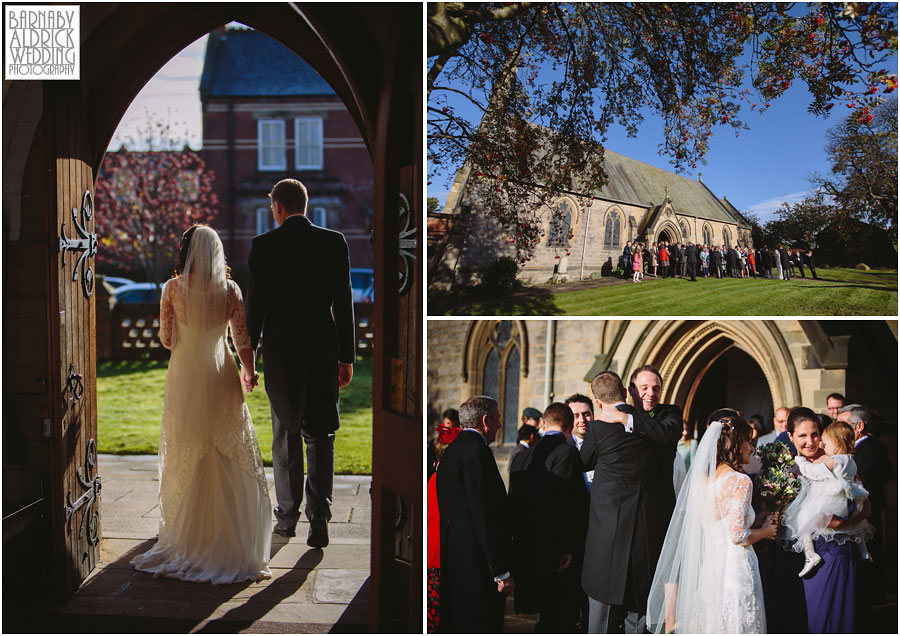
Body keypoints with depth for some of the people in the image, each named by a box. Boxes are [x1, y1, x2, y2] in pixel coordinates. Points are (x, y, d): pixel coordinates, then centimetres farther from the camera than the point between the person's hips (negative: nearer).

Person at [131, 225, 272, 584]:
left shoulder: (173, 288, -4)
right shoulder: (229, 289, -5)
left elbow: (166, 339, 3)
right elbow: (242, 340, -2)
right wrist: (250, 376, 13)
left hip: (183, 379, 1)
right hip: (220, 379, -1)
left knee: (186, 460, 11)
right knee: (230, 461, 5)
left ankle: (185, 539, 20)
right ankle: (233, 542, 6)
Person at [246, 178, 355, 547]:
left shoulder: (264, 245, -5)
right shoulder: (334, 241, -1)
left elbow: (255, 305, -4)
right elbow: (344, 303, -1)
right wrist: (346, 357, 5)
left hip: (281, 352, -1)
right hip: (324, 351, 1)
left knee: (285, 437, 13)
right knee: (320, 436, 10)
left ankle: (287, 517, 21)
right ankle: (319, 516, 0)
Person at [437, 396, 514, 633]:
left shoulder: (452, 449, 15)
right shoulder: (477, 451, -16)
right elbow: (486, 515, -20)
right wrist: (502, 571, -17)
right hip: (477, 565, -10)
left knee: (456, 625, 16)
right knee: (481, 626, -4)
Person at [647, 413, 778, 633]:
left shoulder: (704, 479, 7)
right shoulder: (740, 481, -14)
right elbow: (738, 535, -17)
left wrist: (753, 520, 17)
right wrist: (765, 532, 1)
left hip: (708, 570, 7)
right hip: (734, 569, -7)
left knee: (712, 625, 16)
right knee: (737, 627, 3)